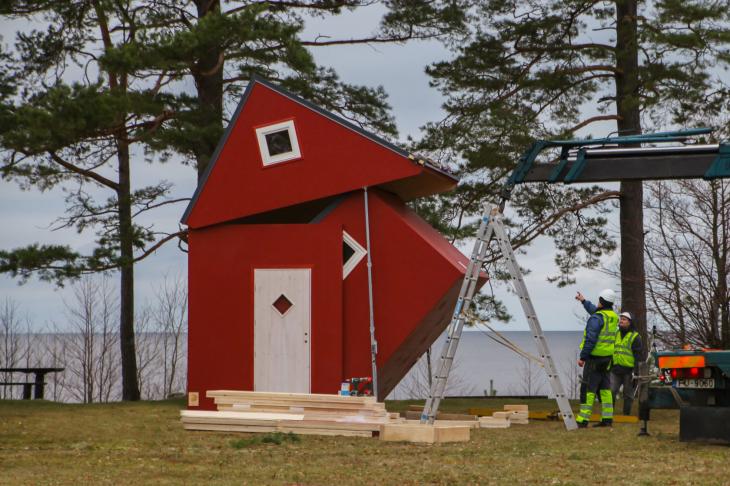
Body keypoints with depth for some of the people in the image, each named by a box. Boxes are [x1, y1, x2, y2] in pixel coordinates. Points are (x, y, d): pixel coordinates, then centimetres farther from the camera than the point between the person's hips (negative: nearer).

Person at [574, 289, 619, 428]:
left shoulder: (596, 318, -16)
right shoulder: (613, 317, 11)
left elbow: (591, 339, -21)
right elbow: (595, 311, 32)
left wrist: (582, 357, -15)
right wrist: (584, 301, 44)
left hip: (594, 357, -8)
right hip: (607, 357, 8)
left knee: (588, 388, -7)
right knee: (605, 388, 12)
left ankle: (583, 419, -8)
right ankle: (607, 418, 11)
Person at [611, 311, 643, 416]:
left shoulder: (635, 337, -2)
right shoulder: (616, 335, 16)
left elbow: (638, 356, -6)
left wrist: (635, 372, -13)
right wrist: (609, 367, 20)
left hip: (628, 371, -5)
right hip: (615, 369, 5)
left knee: (628, 395, 3)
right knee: (611, 392, -3)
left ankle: (626, 415, 9)